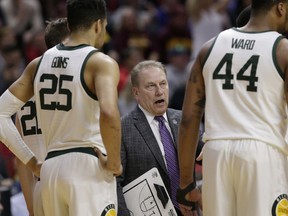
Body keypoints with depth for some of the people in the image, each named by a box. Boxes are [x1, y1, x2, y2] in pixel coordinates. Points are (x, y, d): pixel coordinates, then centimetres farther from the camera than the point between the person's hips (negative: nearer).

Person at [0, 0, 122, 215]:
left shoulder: (40, 63, 12)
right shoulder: (101, 63, -8)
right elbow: (109, 114, -26)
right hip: (89, 167, -6)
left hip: (51, 166, 6)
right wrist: (114, 162, -13)